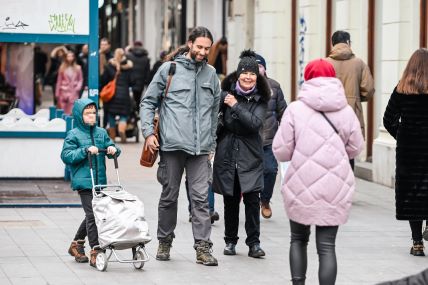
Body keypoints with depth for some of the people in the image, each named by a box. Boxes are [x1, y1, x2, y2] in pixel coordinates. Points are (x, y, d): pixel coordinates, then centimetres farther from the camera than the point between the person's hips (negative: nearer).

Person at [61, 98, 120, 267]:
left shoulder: (101, 133, 13)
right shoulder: (73, 135, -4)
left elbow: (110, 147, 17)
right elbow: (66, 156, -10)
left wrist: (113, 149, -7)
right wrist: (86, 150, -19)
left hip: (99, 181, 6)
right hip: (83, 181, -6)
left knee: (92, 215, 12)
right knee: (92, 215, -12)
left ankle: (77, 244, 30)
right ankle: (95, 250, -10)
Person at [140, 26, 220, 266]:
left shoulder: (211, 73, 12)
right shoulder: (169, 69, 1)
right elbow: (148, 102, 4)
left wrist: (212, 142, 16)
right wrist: (149, 132, -5)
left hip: (201, 148, 2)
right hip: (172, 145, -2)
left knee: (201, 197, -3)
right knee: (169, 196, 8)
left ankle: (203, 247, -3)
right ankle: (165, 242, 21)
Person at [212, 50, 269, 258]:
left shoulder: (260, 99, 0)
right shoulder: (226, 94, 1)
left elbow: (255, 123, -14)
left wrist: (235, 106, -14)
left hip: (250, 155, -1)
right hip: (227, 153, 1)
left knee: (252, 199, -7)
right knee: (230, 200, 8)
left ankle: (254, 243, 0)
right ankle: (230, 241, 20)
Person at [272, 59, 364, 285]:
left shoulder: (295, 109, -6)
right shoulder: (346, 112, -1)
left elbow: (281, 151, -7)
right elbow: (355, 148, 9)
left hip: (301, 189, -1)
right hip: (334, 190, 1)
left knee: (298, 239, 20)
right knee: (327, 246, 2)